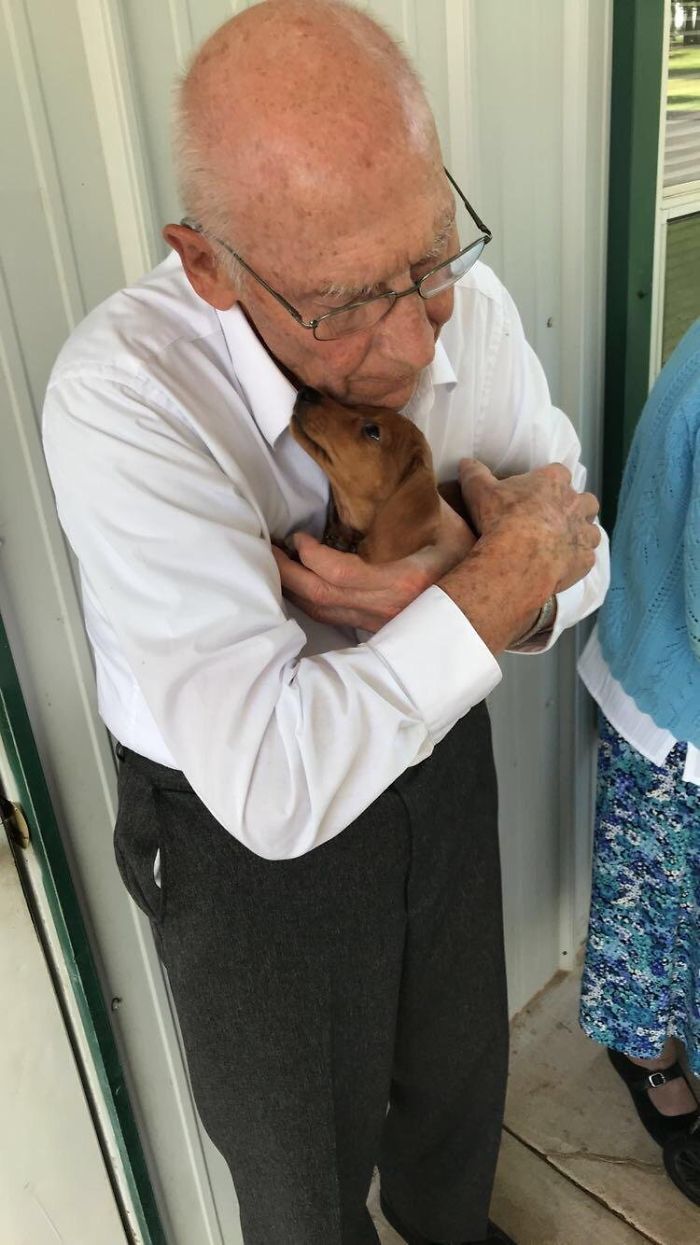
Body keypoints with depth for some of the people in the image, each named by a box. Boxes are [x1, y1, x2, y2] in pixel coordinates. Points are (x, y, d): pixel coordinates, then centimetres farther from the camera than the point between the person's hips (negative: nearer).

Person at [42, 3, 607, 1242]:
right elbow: (274, 785, -37)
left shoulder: (467, 303, -14)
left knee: (458, 1066, 32)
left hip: (440, 757, 5)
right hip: (241, 835, -4)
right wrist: (498, 579, -30)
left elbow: (578, 550, -4)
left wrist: (456, 582, -27)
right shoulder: (121, 398, -32)